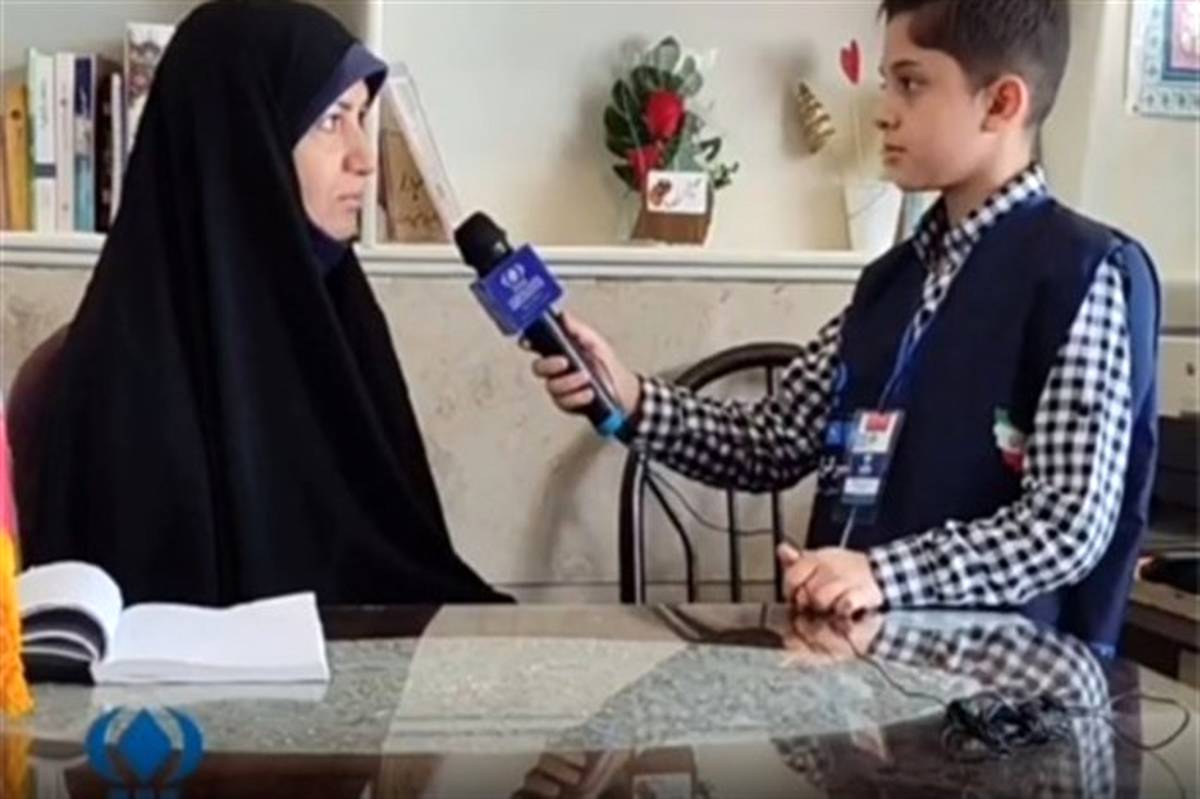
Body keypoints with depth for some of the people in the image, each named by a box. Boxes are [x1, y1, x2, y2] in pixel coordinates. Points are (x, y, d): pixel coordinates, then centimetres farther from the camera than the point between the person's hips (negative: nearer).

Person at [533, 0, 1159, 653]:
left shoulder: (1085, 277, -9)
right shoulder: (896, 279, 13)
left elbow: (1072, 522, -14)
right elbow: (774, 442, 13)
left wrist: (886, 574, -23)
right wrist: (632, 401, -1)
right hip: (858, 638, 5)